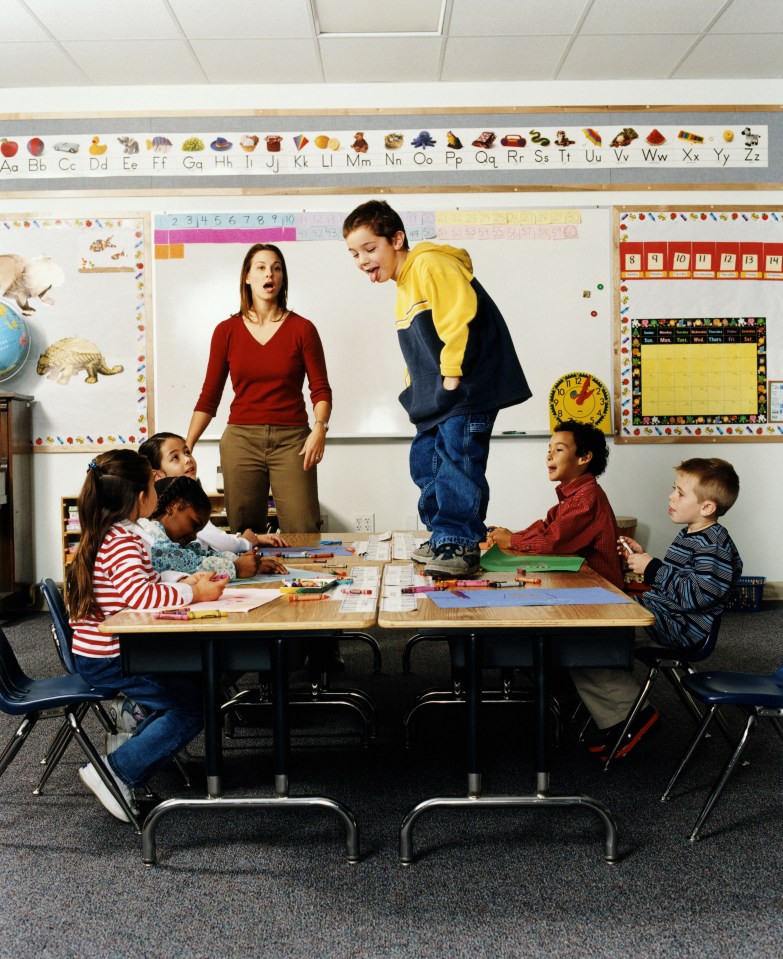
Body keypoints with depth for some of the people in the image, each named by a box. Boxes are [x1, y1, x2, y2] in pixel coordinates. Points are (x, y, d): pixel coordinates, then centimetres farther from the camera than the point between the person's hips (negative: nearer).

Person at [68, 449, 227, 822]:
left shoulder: (109, 535, 11)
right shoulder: (122, 540, -22)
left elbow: (142, 586, 15)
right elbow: (140, 594, -37)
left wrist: (185, 582, 3)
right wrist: (193, 594, -25)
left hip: (100, 655, 10)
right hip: (108, 660, -10)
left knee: (187, 686, 16)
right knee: (193, 705, -8)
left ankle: (132, 749, 19)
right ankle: (117, 770, -3)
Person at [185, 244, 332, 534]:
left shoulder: (301, 329, 4)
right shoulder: (227, 331, 8)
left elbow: (320, 389, 2)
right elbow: (209, 396, 8)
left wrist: (320, 427, -17)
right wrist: (185, 447, 2)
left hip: (291, 441, -1)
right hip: (241, 440, 1)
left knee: (303, 534, -7)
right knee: (243, 534, 4)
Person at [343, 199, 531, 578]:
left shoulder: (431, 265, -11)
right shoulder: (404, 290, 22)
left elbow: (460, 316, -22)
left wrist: (452, 376, -21)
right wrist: (418, 391, 13)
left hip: (466, 389, -11)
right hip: (436, 398, 11)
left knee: (457, 464, -14)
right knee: (426, 462, 13)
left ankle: (460, 544, -9)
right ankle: (443, 539, 22)